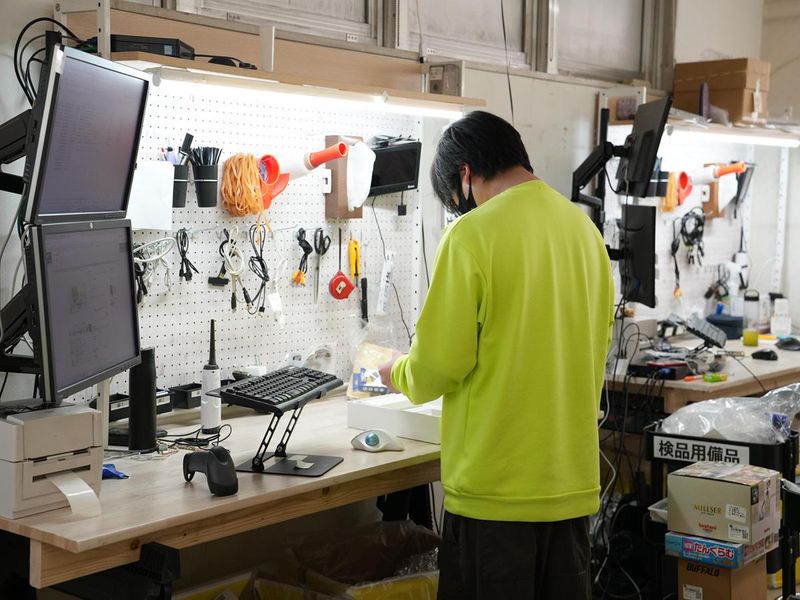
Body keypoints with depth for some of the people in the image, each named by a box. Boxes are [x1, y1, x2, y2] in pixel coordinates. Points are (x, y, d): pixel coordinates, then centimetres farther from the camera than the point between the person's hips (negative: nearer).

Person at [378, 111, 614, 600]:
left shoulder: (474, 234, -14)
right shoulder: (585, 227, 6)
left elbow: (440, 364, -14)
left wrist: (400, 374, 7)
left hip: (497, 484, -6)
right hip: (572, 480, 6)